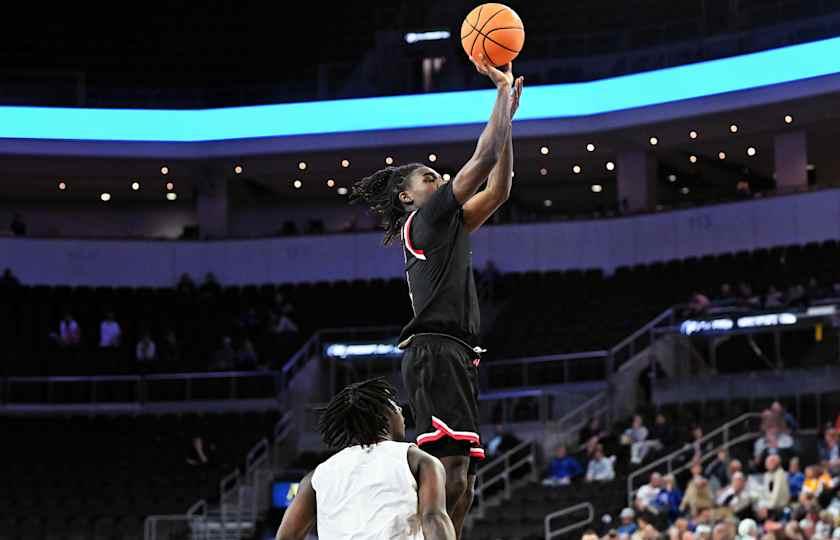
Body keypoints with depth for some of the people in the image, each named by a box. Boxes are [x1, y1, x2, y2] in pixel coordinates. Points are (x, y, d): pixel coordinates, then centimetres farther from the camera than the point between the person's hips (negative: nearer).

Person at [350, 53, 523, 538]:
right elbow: (485, 157, -4)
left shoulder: (448, 227, 26)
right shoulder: (425, 219, 1)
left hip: (456, 358, 10)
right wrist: (503, 89, 4)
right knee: (448, 474, -20)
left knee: (461, 484, 4)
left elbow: (498, 188, 28)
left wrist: (508, 114, 25)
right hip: (435, 353, -10)